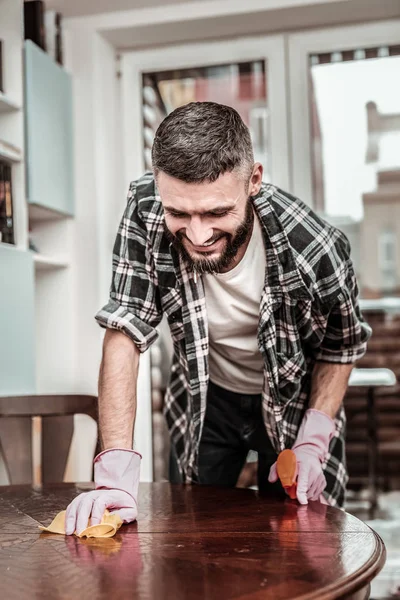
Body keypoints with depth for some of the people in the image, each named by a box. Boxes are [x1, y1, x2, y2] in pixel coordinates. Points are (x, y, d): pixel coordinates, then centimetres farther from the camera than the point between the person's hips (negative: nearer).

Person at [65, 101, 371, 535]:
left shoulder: (315, 247, -32)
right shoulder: (146, 210, -29)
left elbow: (341, 346, -11)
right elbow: (124, 331, -26)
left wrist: (313, 443, -18)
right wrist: (115, 473, -33)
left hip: (295, 403, -1)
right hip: (204, 401, 2)